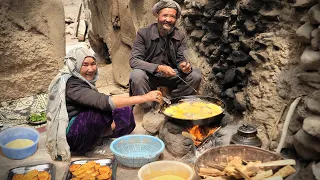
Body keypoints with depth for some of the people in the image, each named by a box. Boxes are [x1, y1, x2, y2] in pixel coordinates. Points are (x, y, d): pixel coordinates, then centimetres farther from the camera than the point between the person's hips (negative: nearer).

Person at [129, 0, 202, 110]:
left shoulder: (180, 36, 1)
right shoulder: (143, 34, -10)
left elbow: (180, 59, 1)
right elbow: (134, 60, -17)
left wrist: (184, 66, -27)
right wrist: (159, 68, -32)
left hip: (171, 75, 4)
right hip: (149, 75, -3)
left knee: (196, 75, -17)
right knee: (136, 75, -36)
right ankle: (148, 109, -12)